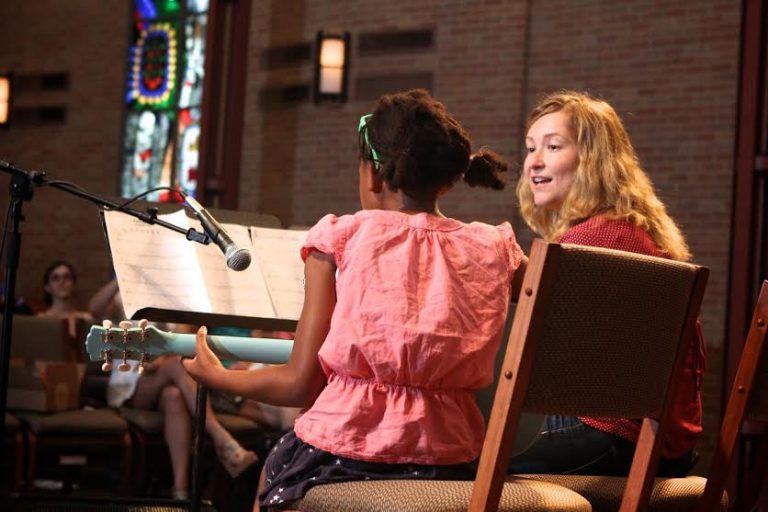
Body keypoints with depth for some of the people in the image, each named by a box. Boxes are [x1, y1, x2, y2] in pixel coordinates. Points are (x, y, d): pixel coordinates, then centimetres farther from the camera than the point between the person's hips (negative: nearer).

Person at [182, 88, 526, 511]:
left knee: (273, 469, 31)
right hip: (449, 464, 4)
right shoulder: (493, 250, 2)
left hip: (344, 453, -3)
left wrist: (215, 376, 12)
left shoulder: (341, 238, -4)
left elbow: (302, 384, -4)